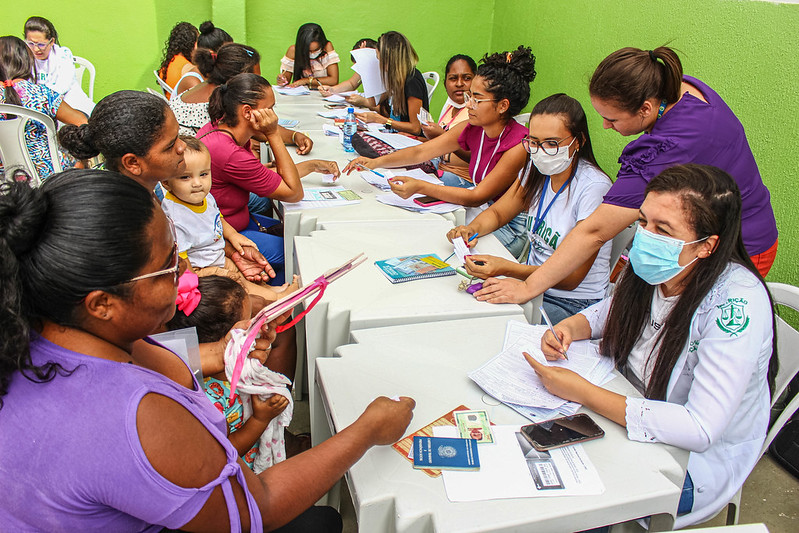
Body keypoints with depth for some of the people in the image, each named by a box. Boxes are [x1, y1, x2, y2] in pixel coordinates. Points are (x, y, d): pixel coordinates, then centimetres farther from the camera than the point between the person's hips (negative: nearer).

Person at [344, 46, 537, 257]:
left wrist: (419, 187, -31)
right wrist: (377, 162, -13)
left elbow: (477, 197, -24)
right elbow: (420, 152, 1)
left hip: (513, 227, -6)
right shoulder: (472, 130, -4)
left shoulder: (520, 146, -25)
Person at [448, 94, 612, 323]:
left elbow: (572, 277, -22)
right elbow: (497, 212, 11)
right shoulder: (538, 169, -2)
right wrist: (471, 229, -13)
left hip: (572, 303, -6)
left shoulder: (594, 187, -21)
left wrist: (506, 269, -35)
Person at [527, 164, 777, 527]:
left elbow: (701, 430, -33)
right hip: (630, 408, 6)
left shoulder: (738, 304, -30)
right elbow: (617, 307, 12)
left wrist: (582, 392, -32)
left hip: (693, 462, -6)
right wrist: (572, 327, -11)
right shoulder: (652, 269, -11)